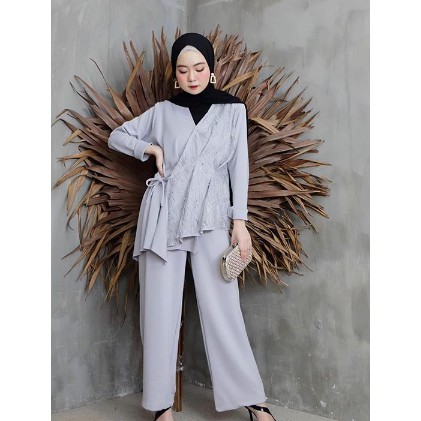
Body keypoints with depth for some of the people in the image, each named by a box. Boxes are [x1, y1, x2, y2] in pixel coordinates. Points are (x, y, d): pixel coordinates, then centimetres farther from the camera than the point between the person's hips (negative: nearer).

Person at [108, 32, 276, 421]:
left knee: (222, 310, -2)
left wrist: (239, 222, -2)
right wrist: (152, 148, 2)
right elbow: (117, 136, 19)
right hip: (163, 217, 1)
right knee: (161, 310, 3)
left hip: (211, 220, -1)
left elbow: (239, 167, 5)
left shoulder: (234, 109, 9)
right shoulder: (162, 111, 10)